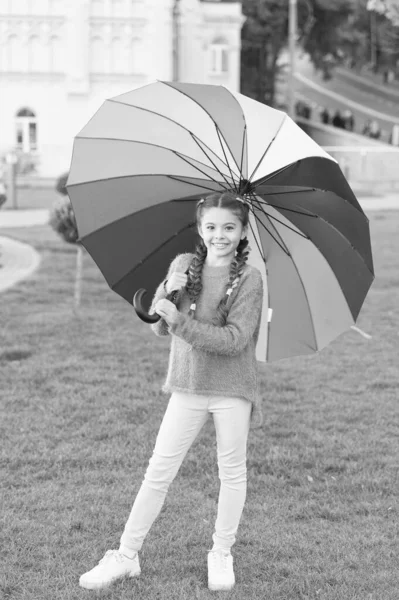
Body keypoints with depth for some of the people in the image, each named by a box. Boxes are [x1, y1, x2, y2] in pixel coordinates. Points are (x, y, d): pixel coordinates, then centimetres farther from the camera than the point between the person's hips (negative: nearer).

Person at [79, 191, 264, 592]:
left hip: (231, 390, -2)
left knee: (232, 472, 9)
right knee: (159, 472, 3)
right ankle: (126, 555, 10)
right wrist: (166, 292, -20)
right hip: (187, 386, 2)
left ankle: (222, 554, 26)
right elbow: (159, 328, -1)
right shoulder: (184, 265, 2)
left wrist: (180, 321, -25)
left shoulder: (249, 279, -9)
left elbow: (234, 339, -19)